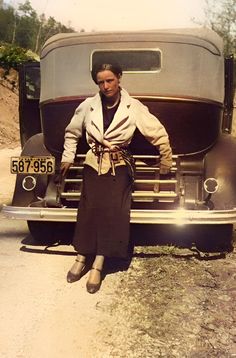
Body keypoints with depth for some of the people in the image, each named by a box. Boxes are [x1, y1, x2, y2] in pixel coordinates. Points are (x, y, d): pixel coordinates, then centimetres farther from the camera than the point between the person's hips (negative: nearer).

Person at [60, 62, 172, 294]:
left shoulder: (133, 107, -8)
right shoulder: (88, 106, -2)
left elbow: (159, 134, -1)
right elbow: (71, 132, 15)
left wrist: (166, 163, 5)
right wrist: (67, 158, 15)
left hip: (119, 167, -1)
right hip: (93, 164, 2)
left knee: (113, 211, -14)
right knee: (89, 209, -8)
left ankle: (98, 264, -8)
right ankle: (81, 257, 6)